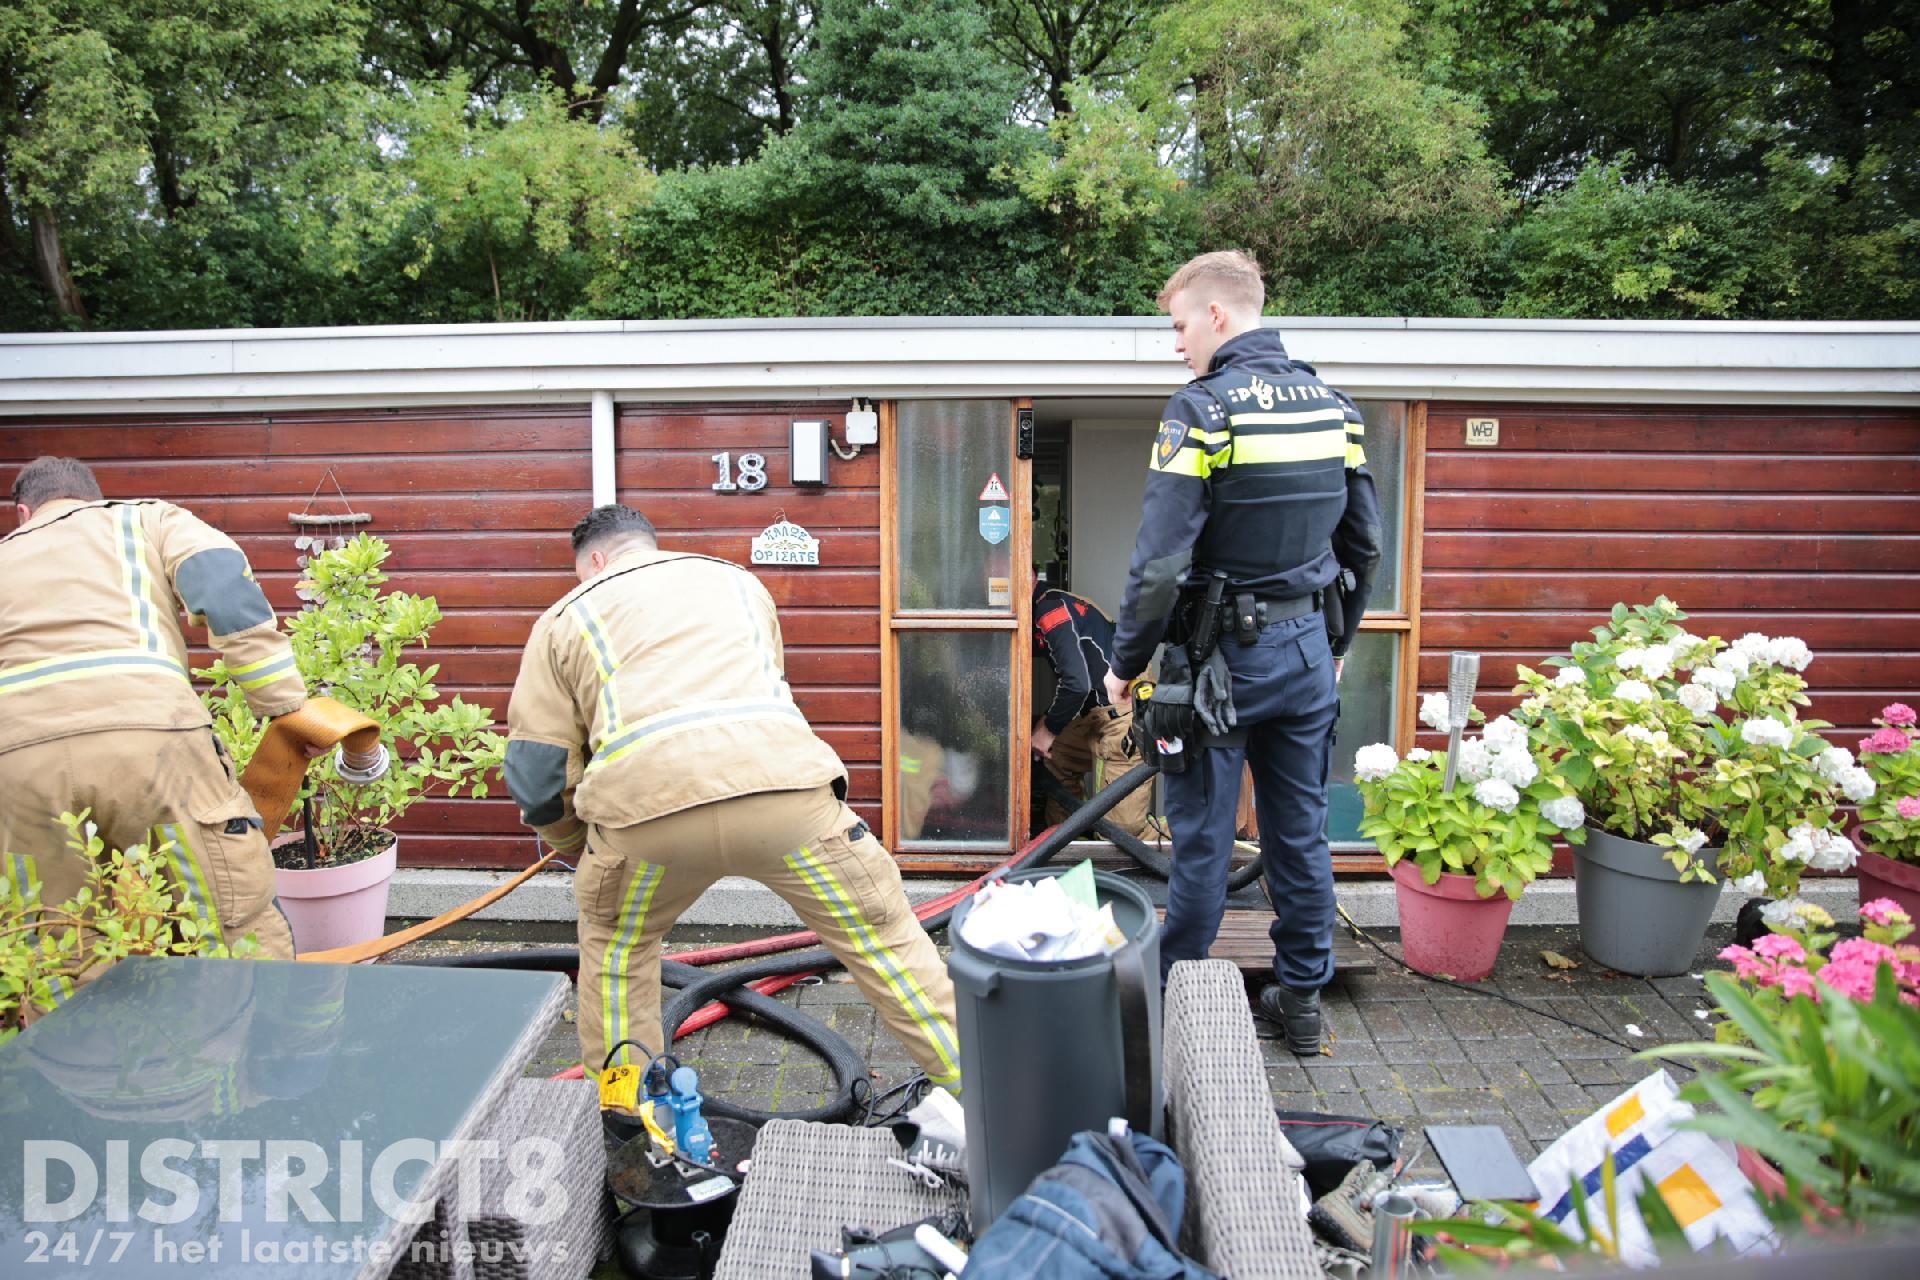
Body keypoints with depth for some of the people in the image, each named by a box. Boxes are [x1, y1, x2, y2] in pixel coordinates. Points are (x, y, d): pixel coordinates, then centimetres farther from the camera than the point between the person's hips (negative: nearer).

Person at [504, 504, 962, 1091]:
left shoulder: (565, 616, 25)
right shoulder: (738, 580, 33)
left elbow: (535, 770, 19)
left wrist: (576, 842, 38)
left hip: (648, 801, -1)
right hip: (782, 784, 1)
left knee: (613, 943, 29)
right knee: (882, 935, 17)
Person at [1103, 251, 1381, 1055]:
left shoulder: (1202, 408, -16)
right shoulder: (1332, 405, 6)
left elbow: (1161, 563, -21)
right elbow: (1363, 542, 12)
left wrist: (1126, 662, -8)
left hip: (1221, 655, -6)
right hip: (1305, 651, 6)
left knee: (1202, 843, 6)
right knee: (1300, 833, 15)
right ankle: (1302, 998, 28)